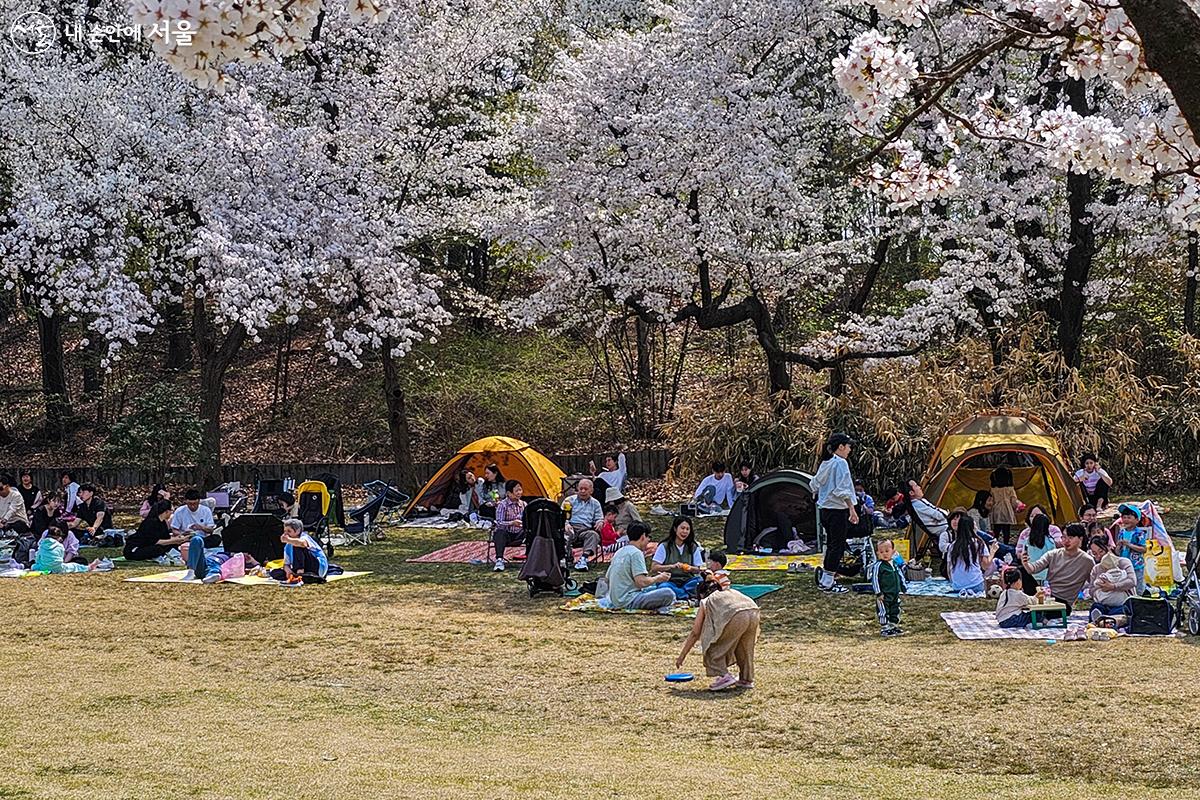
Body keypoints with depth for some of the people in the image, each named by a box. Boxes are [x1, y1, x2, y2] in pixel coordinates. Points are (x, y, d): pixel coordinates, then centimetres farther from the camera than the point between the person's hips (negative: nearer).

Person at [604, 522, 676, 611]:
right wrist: (658, 578, -1)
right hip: (629, 602, -10)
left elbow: (608, 578, 21)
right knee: (669, 593, -19)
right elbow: (641, 582, -21)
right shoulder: (636, 553, -12)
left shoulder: (618, 552, 14)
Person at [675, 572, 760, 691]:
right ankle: (746, 679, 34)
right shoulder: (731, 592, 40)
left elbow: (695, 633, 28)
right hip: (754, 613, 5)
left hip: (736, 617, -5)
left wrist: (681, 657, 34)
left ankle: (724, 675, 3)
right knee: (744, 648, 29)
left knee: (714, 647, 15)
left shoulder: (707, 601, 28)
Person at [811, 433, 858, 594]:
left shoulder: (825, 463, 11)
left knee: (831, 544, 17)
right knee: (838, 545, -2)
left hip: (824, 509, 9)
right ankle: (827, 582, 0)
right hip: (838, 509, -9)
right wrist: (852, 509, -18)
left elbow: (815, 484, 20)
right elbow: (843, 490, -20)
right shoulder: (841, 463, -14)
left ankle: (825, 579, 21)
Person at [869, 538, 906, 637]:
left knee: (895, 611, 15)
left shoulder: (894, 564, 8)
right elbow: (874, 579, -15)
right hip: (884, 595, -7)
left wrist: (904, 586, 23)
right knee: (884, 612, -3)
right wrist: (878, 593, -18)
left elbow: (900, 576, 22)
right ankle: (884, 628, 6)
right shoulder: (877, 566, -14)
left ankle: (894, 626, 27)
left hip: (895, 594, 7)